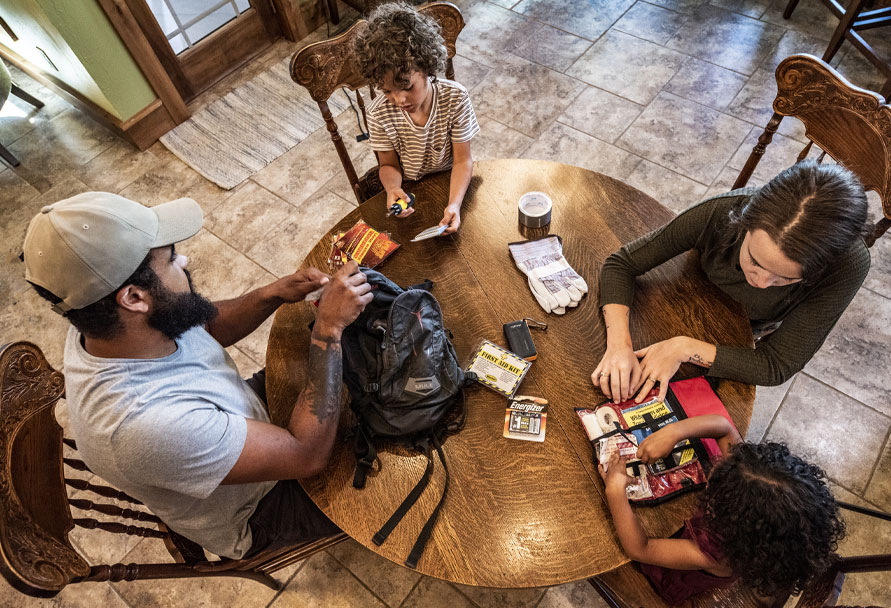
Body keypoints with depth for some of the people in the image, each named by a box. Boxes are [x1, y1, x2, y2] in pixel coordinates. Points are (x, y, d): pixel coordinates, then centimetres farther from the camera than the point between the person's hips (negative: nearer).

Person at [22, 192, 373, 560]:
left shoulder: (105, 323, -21)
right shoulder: (148, 426, -46)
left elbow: (206, 327, -1)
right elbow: (308, 456, -37)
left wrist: (273, 294, -20)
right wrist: (329, 327, -36)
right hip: (252, 517, -6)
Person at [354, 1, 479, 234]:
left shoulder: (456, 99, -21)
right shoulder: (379, 113, -18)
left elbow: (462, 159, -18)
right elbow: (389, 165, -7)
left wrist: (454, 203, -35)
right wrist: (392, 189, -33)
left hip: (449, 182, 0)